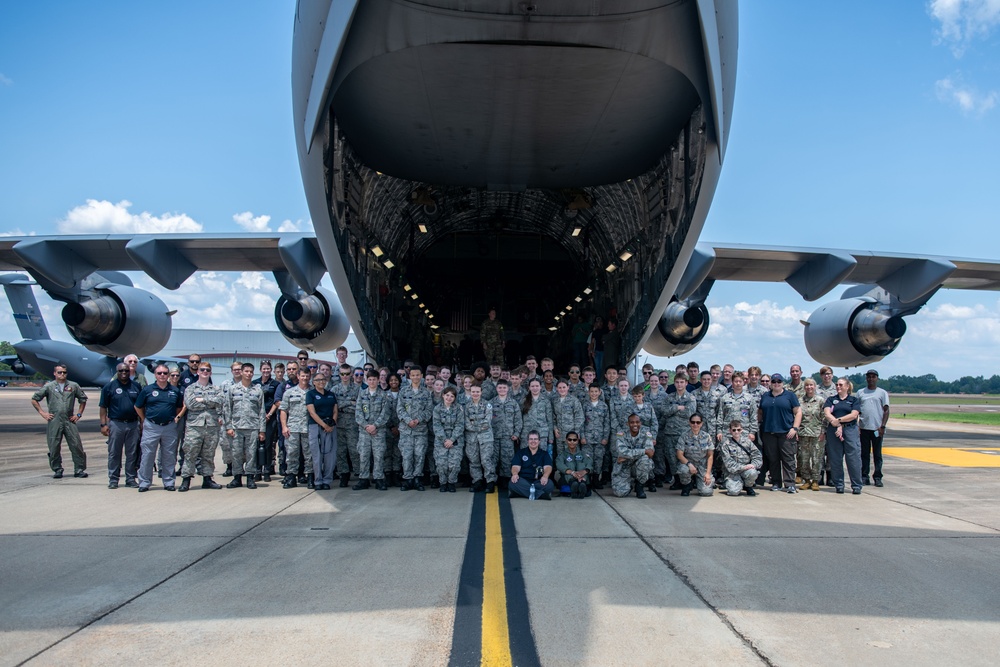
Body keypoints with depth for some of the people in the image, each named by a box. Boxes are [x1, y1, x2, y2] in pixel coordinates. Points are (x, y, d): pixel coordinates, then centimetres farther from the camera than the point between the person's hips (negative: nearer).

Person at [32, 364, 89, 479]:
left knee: (76, 445, -3)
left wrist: (79, 414, 11)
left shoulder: (73, 386, 9)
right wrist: (42, 413, 4)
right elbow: (34, 399, 10)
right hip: (54, 421, -1)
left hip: (70, 421, 1)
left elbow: (83, 399, 19)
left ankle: (79, 469, 4)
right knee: (54, 447, 3)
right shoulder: (48, 386, 6)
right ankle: (57, 470, 14)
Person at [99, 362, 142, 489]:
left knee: (132, 453, 6)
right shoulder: (109, 387, 2)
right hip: (116, 424, -2)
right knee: (114, 453, 4)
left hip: (133, 424, 2)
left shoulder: (136, 387, 9)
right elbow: (103, 407, 0)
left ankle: (131, 479, 14)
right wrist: (103, 424, -7)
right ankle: (113, 479, 12)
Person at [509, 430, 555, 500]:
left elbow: (548, 467, -2)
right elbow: (516, 466, 3)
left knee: (549, 484, -33)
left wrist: (545, 476, -27)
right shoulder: (520, 452, 15)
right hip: (523, 480, 0)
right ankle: (541, 494, -41)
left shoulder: (544, 453, 15)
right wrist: (515, 474, -24)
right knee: (513, 482, -35)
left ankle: (521, 492, -36)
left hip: (538, 482, 0)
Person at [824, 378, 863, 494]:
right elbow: (827, 414, -2)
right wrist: (838, 426, -13)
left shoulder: (854, 400, 10)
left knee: (854, 458, -4)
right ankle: (838, 485, 11)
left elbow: (854, 415, -5)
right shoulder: (831, 400, 13)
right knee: (835, 459, 3)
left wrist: (838, 420, -11)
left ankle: (856, 486, 3)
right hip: (833, 431, 2)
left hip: (850, 430, -2)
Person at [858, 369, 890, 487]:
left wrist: (882, 426, -9)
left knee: (877, 454, 4)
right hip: (863, 428, 2)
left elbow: (886, 410, 0)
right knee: (864, 454, 6)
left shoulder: (882, 393, 4)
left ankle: (878, 477, 9)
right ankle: (864, 477, 11)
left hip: (877, 428, -2)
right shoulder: (860, 393, 10)